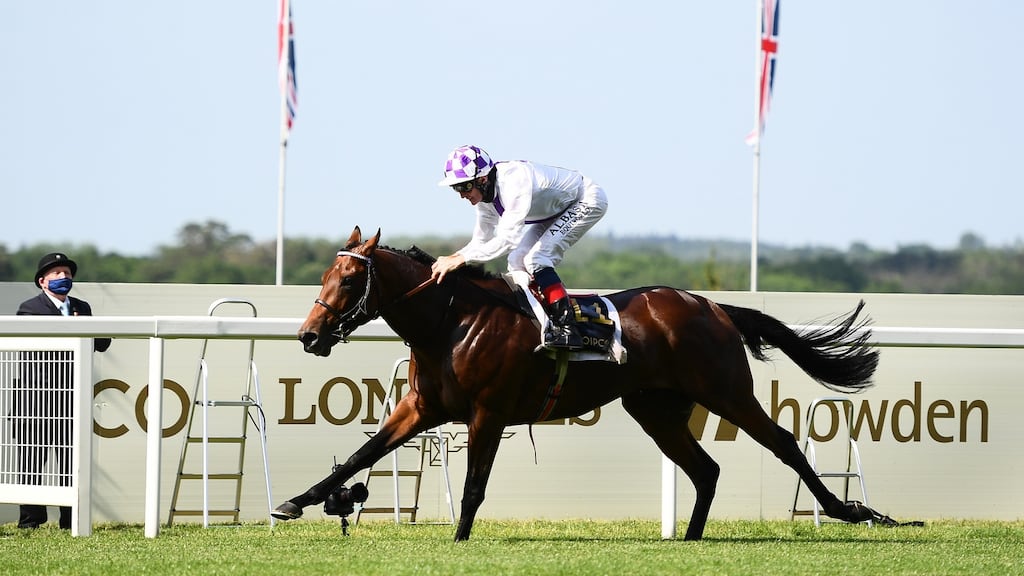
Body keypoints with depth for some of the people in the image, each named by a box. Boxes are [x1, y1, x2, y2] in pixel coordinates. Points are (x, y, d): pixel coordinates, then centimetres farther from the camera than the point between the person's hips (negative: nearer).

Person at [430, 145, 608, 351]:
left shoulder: (514, 183, -37)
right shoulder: (485, 196, -8)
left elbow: (507, 241, -42)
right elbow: (481, 241, 1)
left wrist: (461, 259, -43)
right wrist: (451, 259, -18)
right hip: (555, 210, 10)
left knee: (536, 258, -23)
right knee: (517, 262, -1)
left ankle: (566, 328, -25)